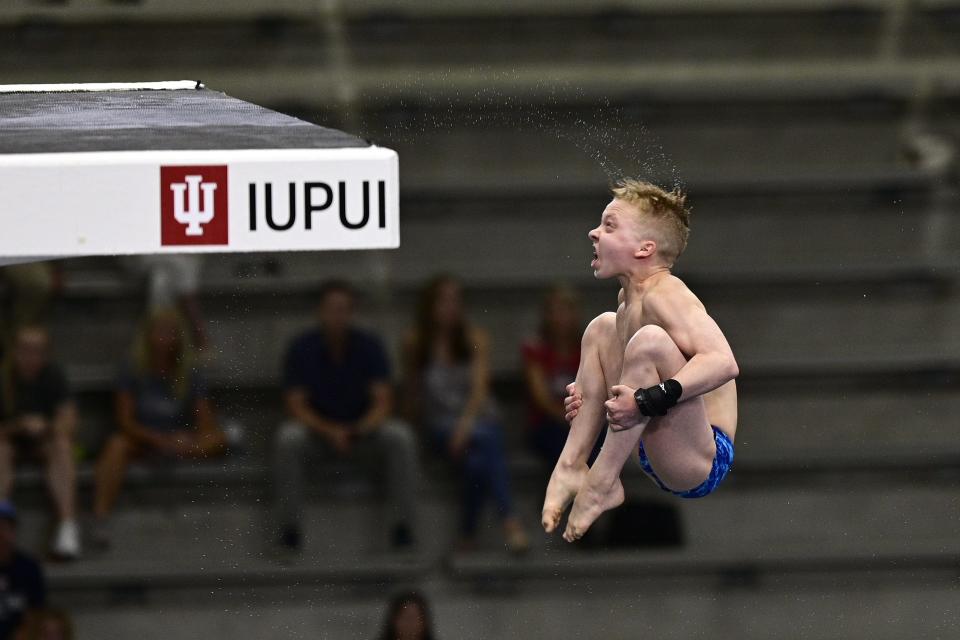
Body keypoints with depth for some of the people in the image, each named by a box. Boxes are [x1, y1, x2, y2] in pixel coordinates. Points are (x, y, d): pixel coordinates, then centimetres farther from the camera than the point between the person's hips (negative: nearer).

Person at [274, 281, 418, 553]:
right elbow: (296, 406, -14)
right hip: (317, 429, -1)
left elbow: (383, 402, -13)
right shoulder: (301, 349, -11)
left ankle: (401, 525, -23)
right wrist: (329, 431, -31)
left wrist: (361, 428, -34)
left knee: (400, 437, -30)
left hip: (363, 430, 1)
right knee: (288, 438, -34)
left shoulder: (369, 346, -9)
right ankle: (289, 527, -27)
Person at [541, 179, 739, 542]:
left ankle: (601, 484, -20)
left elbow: (723, 362, -33)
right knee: (602, 328, 21)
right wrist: (589, 391, 14)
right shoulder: (628, 301, 13)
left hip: (703, 462, -11)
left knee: (650, 339, -32)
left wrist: (649, 400, -39)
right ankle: (571, 466, 6)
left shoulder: (663, 295, -17)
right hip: (655, 458, 11)